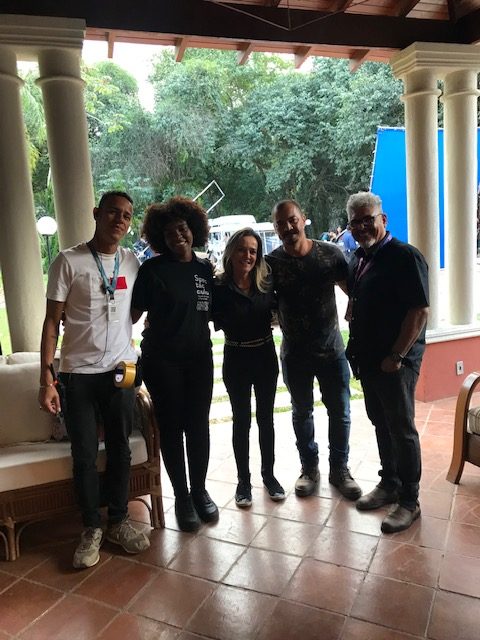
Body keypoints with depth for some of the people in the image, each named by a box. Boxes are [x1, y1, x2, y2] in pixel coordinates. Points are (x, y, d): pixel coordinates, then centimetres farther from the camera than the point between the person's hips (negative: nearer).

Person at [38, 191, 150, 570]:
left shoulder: (132, 263, 4)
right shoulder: (69, 261, -6)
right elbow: (52, 322, -6)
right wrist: (47, 378, -11)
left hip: (121, 371, 3)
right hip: (78, 374, -3)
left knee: (120, 450, 11)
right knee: (85, 456, 6)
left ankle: (118, 521, 29)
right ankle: (92, 528, 25)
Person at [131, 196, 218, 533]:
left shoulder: (205, 269, 5)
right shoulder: (152, 269, -7)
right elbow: (134, 313, -9)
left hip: (199, 358, 3)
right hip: (162, 361, -3)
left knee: (198, 426, 9)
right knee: (172, 427, 7)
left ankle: (200, 491, 28)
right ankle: (182, 496, 23)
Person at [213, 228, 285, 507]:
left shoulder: (266, 282, -4)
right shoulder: (219, 289, -12)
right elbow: (214, 322, -14)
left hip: (266, 358, 3)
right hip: (236, 360, -2)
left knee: (266, 418, 14)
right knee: (242, 421, 9)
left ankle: (269, 474, 30)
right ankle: (244, 480, 24)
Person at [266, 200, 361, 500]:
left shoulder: (331, 253, -7)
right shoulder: (271, 262, -7)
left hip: (332, 349, 0)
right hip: (295, 354, 0)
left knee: (340, 412, 11)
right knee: (302, 412, 15)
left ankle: (340, 468, 32)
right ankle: (309, 468, 35)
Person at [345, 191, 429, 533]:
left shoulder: (405, 256, -14)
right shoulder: (358, 258, 10)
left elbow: (420, 310, -19)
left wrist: (396, 356, -19)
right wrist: (356, 346, 12)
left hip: (396, 361, -8)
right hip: (368, 358, 8)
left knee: (402, 429, 3)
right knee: (381, 424, 18)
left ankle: (409, 501, 17)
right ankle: (389, 483, 34)